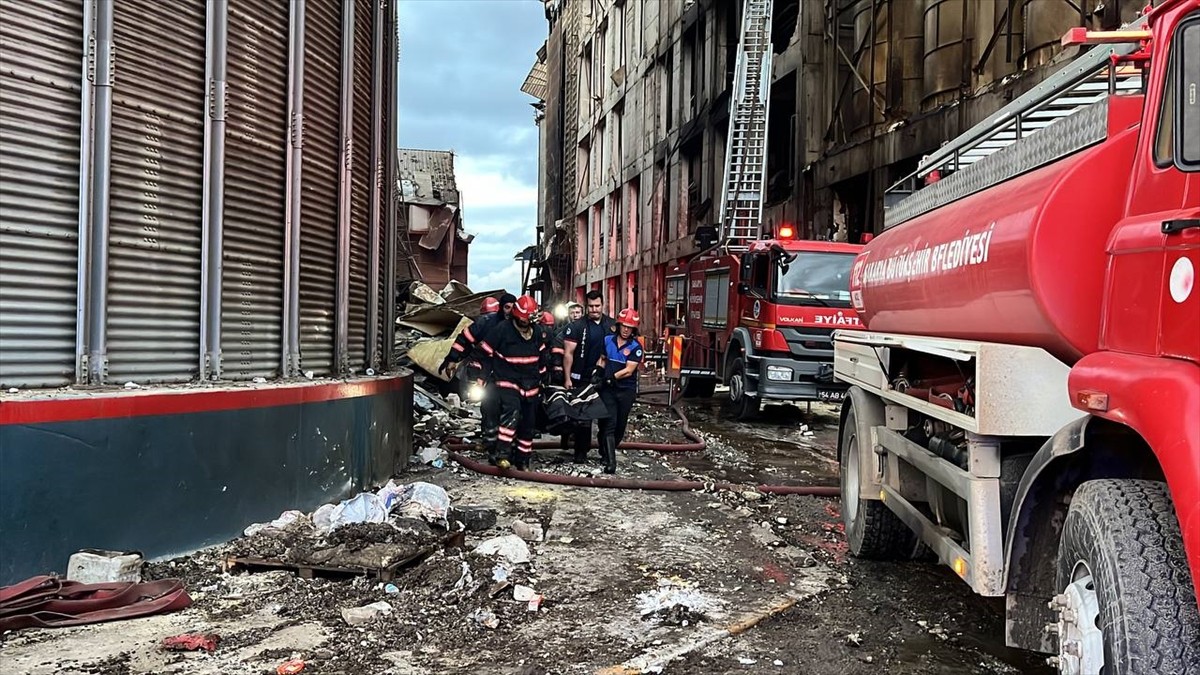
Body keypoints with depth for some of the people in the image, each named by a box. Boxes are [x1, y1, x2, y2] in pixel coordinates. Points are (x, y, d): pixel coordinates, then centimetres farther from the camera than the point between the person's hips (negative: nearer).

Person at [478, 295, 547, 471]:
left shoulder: (536, 332, 7)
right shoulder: (502, 330, -11)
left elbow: (541, 356, 22)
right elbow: (485, 352, -5)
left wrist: (541, 377, 25)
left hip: (530, 385, 6)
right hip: (507, 382, -6)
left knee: (528, 423, 10)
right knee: (512, 412, -30)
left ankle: (523, 459, 23)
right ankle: (501, 453, -32)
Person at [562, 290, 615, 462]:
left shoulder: (611, 325, 5)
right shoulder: (577, 326, -5)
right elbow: (568, 353, -7)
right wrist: (567, 378, -11)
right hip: (582, 378, -3)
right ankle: (581, 451, 7)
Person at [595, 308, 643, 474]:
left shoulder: (636, 347, -5)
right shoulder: (607, 340, 4)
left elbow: (629, 370, -12)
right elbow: (602, 359, 16)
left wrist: (611, 377, -14)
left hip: (626, 390, -1)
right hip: (608, 389, 1)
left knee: (620, 426, 9)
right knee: (609, 424, -8)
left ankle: (606, 452, 30)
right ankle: (610, 462, -10)